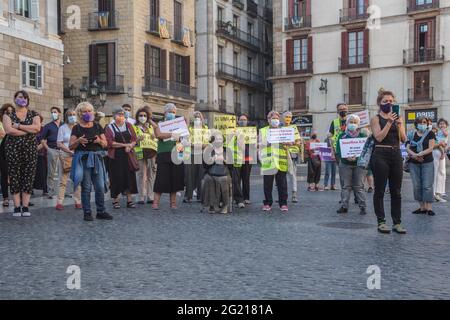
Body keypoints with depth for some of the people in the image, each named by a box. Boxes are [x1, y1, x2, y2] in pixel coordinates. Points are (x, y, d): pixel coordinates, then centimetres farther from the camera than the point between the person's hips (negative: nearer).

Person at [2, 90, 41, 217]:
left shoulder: (33, 114, 10)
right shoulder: (8, 114, 6)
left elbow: (37, 127, -9)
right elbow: (9, 130, -11)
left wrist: (18, 126, -11)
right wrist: (29, 130, -10)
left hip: (30, 148, 1)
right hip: (13, 148, -1)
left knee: (28, 176, -2)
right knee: (14, 176, -2)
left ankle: (25, 206, 3)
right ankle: (17, 207, 3)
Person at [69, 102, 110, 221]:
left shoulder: (97, 126, 12)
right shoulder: (77, 128, 4)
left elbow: (105, 144, 11)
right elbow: (70, 146, 2)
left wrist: (99, 141, -10)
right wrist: (78, 141, -16)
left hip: (97, 158, 3)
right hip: (83, 159, -2)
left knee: (100, 187, 0)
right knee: (86, 187, 0)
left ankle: (101, 211, 10)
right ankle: (87, 213, 8)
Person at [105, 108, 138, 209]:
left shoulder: (129, 125, 11)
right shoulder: (110, 128, 1)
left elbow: (135, 139, 6)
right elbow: (109, 142, -10)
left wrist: (130, 146, -14)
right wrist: (124, 145, -13)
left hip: (128, 155, 3)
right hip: (115, 156, -3)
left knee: (129, 177, 2)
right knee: (116, 178, -2)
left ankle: (129, 200, 8)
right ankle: (115, 200, 9)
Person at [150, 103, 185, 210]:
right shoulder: (160, 124, 6)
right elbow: (158, 135, -14)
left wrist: (180, 145, -6)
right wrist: (172, 135, -27)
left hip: (175, 155, 4)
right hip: (163, 154, -4)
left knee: (175, 179, 4)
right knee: (161, 179, -6)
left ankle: (173, 202, 12)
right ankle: (156, 202, -1)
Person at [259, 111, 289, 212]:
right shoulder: (263, 131, 13)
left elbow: (288, 144, 18)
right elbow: (261, 146, 10)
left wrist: (286, 143, -6)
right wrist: (261, 159, -1)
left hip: (281, 162, 1)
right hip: (268, 162, -1)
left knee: (282, 184, 0)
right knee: (267, 184, 2)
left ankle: (283, 203, 7)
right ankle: (267, 203, 12)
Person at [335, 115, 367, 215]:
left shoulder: (362, 136, 4)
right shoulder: (342, 136, 5)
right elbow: (338, 151, -1)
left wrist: (357, 157, -21)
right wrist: (346, 157, -19)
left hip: (359, 164, -1)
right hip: (345, 164, 1)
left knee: (359, 186, 1)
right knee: (346, 186, 4)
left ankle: (362, 207, 6)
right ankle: (344, 206, 8)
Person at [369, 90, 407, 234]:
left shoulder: (398, 118, 11)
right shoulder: (376, 119, 0)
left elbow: (403, 139, 4)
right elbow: (379, 137, -13)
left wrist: (399, 125, -11)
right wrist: (389, 122, -16)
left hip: (396, 154, 4)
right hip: (381, 155, -4)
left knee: (396, 191, 6)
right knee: (380, 190, 1)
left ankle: (397, 222, 12)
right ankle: (381, 222, 8)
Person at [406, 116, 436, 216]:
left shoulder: (430, 133, 3)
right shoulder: (411, 134, 10)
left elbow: (431, 148, -7)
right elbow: (408, 148, 2)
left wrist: (419, 154, -19)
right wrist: (414, 155, -18)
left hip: (427, 163, -3)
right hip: (414, 164, 3)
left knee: (427, 186, -7)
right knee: (417, 186, 3)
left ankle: (429, 208, -3)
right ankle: (422, 207, 11)